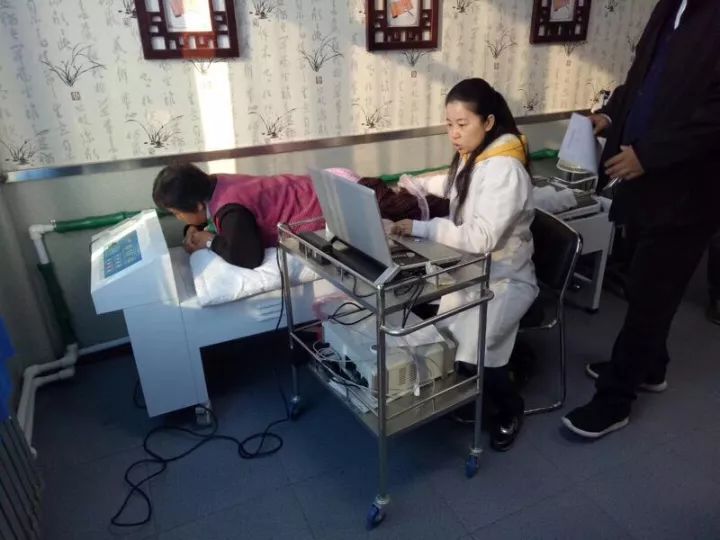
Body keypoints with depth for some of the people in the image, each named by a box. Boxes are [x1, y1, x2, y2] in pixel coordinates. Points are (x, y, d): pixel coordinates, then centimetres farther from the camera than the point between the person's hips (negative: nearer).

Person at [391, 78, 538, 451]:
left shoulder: (505, 169, -23)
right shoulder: (472, 155, 4)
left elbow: (480, 239, -31)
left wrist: (421, 228, -28)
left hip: (505, 279, -8)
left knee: (468, 346, -27)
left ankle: (508, 406, 9)